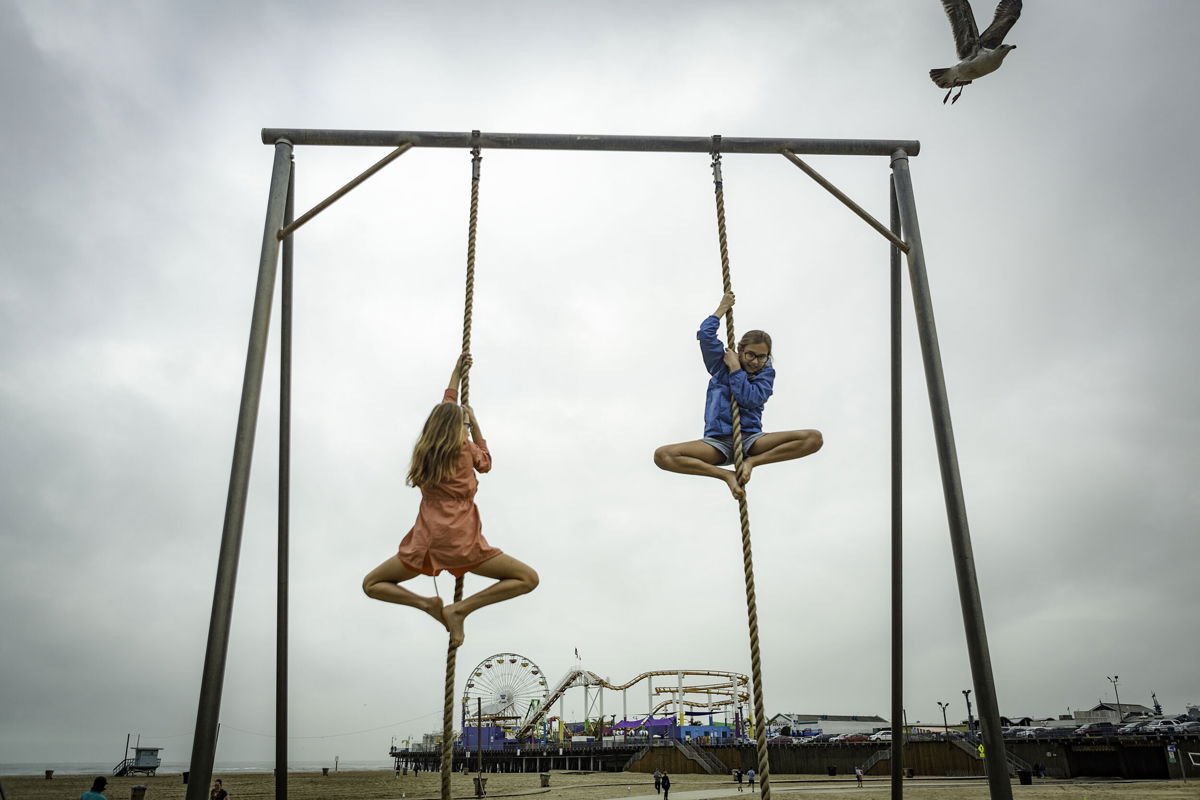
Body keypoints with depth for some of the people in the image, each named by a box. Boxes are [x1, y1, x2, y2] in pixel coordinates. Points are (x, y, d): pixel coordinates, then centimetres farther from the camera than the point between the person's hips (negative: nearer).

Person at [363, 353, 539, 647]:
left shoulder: (424, 449, 11)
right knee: (528, 578, 5)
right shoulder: (465, 448, 1)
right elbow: (485, 462, 26)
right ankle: (460, 609, -8)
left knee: (371, 585, 23)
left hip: (426, 544, 3)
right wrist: (474, 422, 29)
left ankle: (426, 603, -2)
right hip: (463, 545, -3)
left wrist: (456, 372, 42)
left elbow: (445, 408, 28)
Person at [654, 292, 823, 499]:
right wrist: (722, 309, 11)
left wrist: (734, 367, -5)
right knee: (662, 456, -26)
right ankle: (725, 475, -20)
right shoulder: (720, 364, 12)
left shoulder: (766, 373, 8)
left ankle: (751, 461, -19)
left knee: (814, 438, -21)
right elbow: (705, 334, -1)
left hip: (751, 439, 0)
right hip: (717, 441, 0)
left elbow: (750, 399, -11)